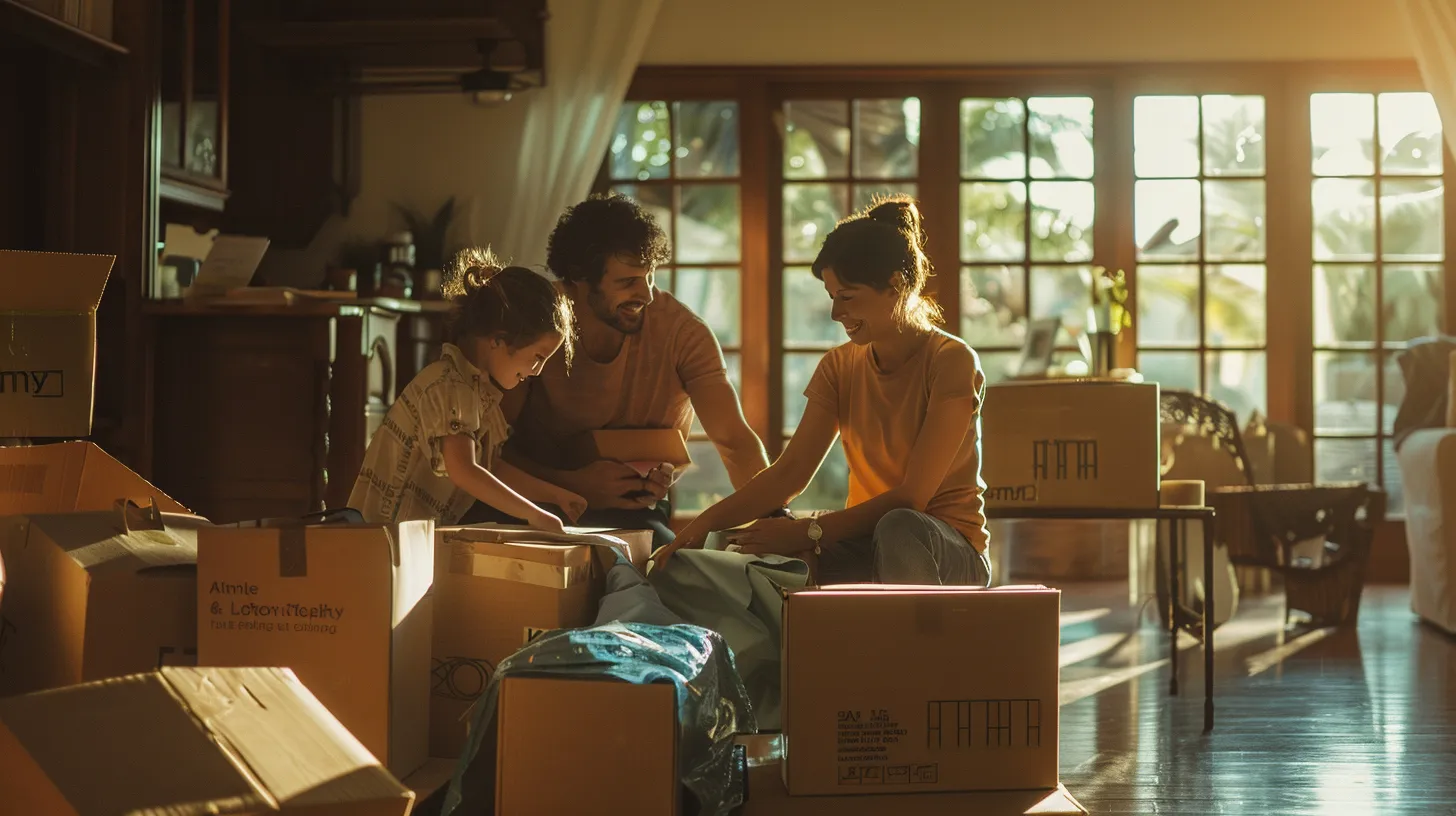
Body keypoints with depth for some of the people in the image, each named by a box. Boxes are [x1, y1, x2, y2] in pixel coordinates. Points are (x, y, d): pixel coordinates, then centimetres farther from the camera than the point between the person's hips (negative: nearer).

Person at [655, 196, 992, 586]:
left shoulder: (952, 362, -12)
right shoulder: (840, 367, 6)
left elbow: (912, 496, -19)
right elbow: (791, 471, -4)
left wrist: (808, 532, -26)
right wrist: (708, 521, -20)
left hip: (951, 551, -3)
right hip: (867, 543, 3)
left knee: (899, 527, -40)